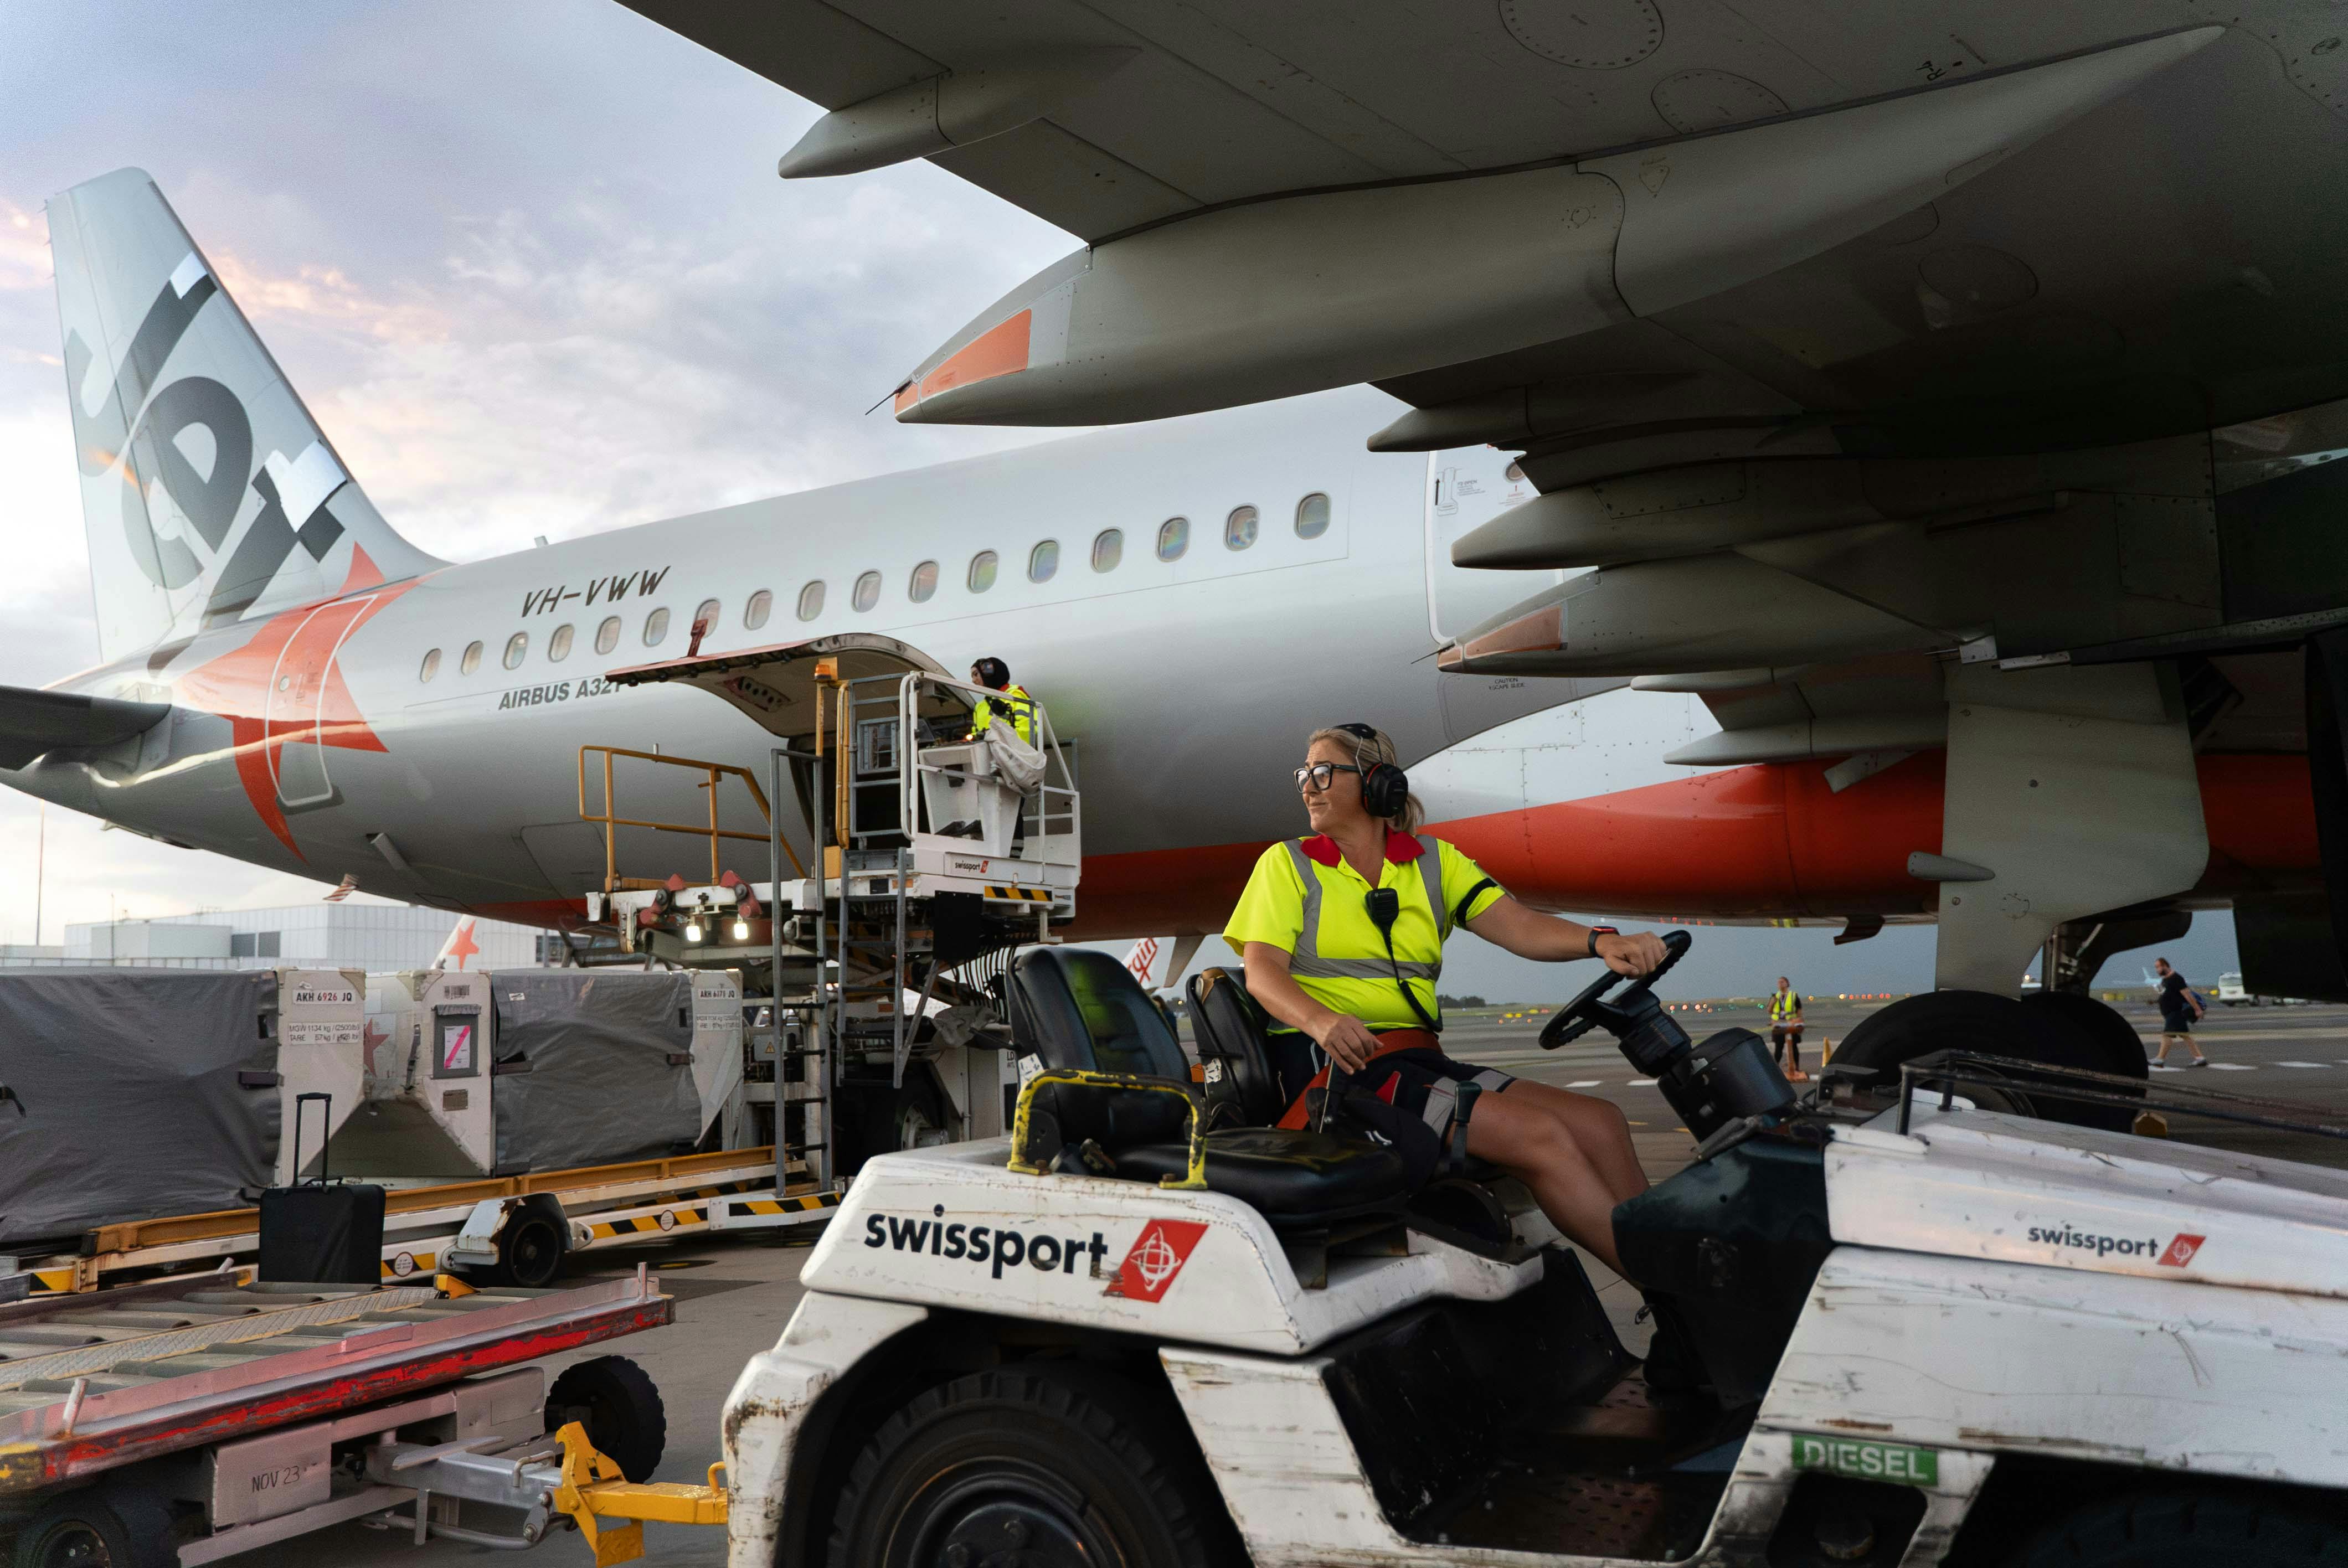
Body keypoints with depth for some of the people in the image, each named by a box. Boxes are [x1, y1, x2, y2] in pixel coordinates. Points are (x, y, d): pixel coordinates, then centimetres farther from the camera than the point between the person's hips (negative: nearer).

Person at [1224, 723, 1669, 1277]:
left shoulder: (1434, 860, 15)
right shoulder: (1287, 863, 6)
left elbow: (1516, 925, 0)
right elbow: (1261, 970, -7)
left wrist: (1601, 942, -19)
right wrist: (1322, 1021, -28)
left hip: (1418, 1058, 5)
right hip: (1333, 1065, -5)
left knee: (1600, 1123, -11)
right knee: (1539, 1136, -21)